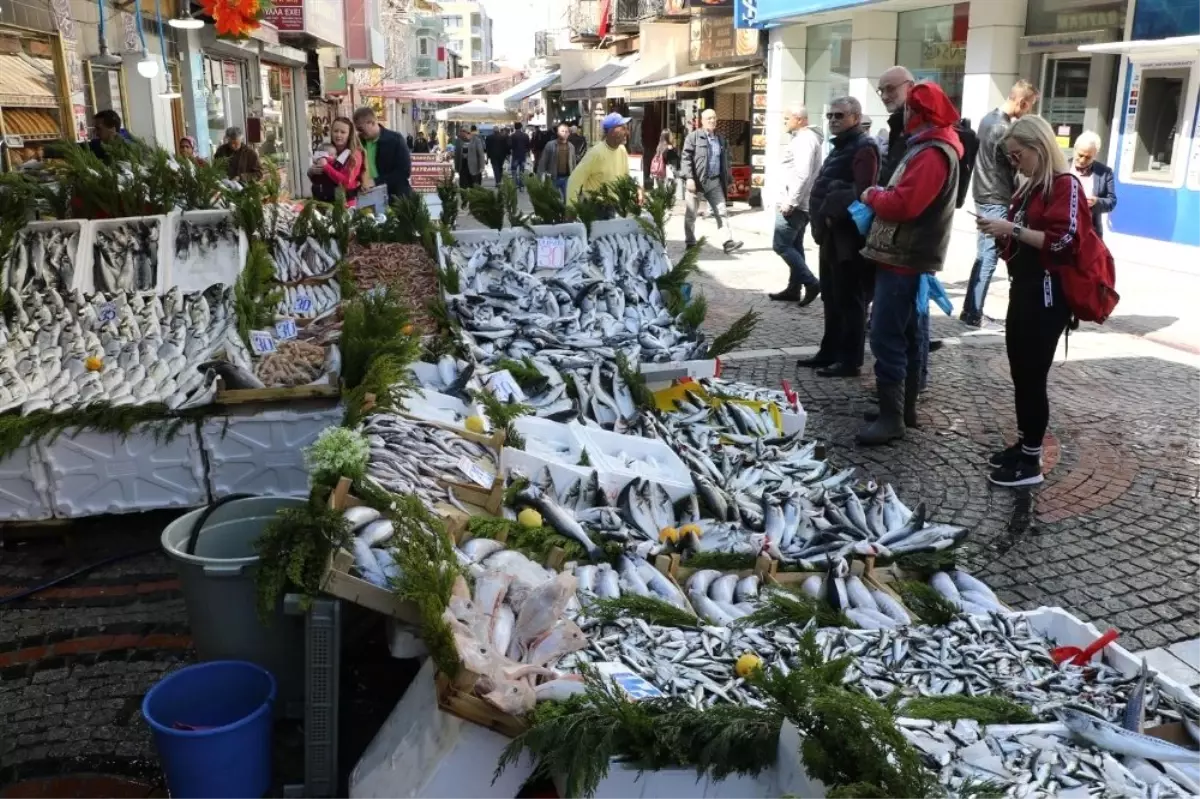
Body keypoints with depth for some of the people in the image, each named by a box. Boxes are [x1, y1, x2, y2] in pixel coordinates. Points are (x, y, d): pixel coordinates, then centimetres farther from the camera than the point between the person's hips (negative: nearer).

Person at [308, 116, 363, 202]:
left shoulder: (355, 154, -7)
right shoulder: (327, 151, 7)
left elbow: (347, 182, -17)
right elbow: (316, 180, 14)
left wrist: (326, 166, -17)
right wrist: (311, 172, -7)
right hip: (324, 200, 4)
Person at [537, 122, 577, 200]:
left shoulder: (571, 146, 7)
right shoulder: (550, 145, -4)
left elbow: (573, 163, 10)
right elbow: (543, 162, -3)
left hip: (567, 178, 3)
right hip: (553, 178, -2)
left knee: (567, 199, 5)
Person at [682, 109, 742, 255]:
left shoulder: (721, 139, 14)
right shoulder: (693, 136, -3)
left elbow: (725, 161, 17)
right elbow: (686, 158, -10)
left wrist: (728, 180, 14)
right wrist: (689, 178, -20)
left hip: (714, 181, 4)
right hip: (697, 180, -4)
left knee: (722, 211, -4)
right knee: (691, 213, 5)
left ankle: (728, 242, -8)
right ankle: (690, 242, 16)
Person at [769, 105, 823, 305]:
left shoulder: (804, 139, -15)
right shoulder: (803, 138, 19)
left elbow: (803, 175, -24)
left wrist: (790, 202, -24)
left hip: (795, 204, -11)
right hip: (799, 203, 11)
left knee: (781, 245, -9)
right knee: (794, 246, 11)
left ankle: (811, 282, -7)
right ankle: (794, 289, 15)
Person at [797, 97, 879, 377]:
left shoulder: (864, 148, -12)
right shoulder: (840, 147, 20)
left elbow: (860, 192, -24)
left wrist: (833, 214, -18)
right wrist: (822, 218, 10)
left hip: (848, 236, -10)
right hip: (832, 234, 10)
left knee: (849, 300, -4)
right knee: (831, 299, 16)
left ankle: (850, 360, 1)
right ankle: (830, 352, 25)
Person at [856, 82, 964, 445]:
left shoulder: (932, 154, -16)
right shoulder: (930, 147, 18)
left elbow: (903, 204, -26)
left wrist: (871, 196, -9)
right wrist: (879, 197, 4)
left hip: (904, 258, -11)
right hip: (910, 256, 11)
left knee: (886, 336, -11)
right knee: (908, 334, 14)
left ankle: (892, 417, -7)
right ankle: (905, 407, 22)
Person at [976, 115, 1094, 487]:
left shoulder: (1065, 185, -11)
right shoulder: (1029, 187, 15)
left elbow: (1064, 241, -21)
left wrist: (1012, 228, -21)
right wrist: (1001, 231, 5)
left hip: (1047, 296, -9)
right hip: (1023, 290, 9)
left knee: (1033, 377, -5)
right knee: (1020, 373, 13)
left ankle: (1031, 461, 3)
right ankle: (1023, 444, 24)